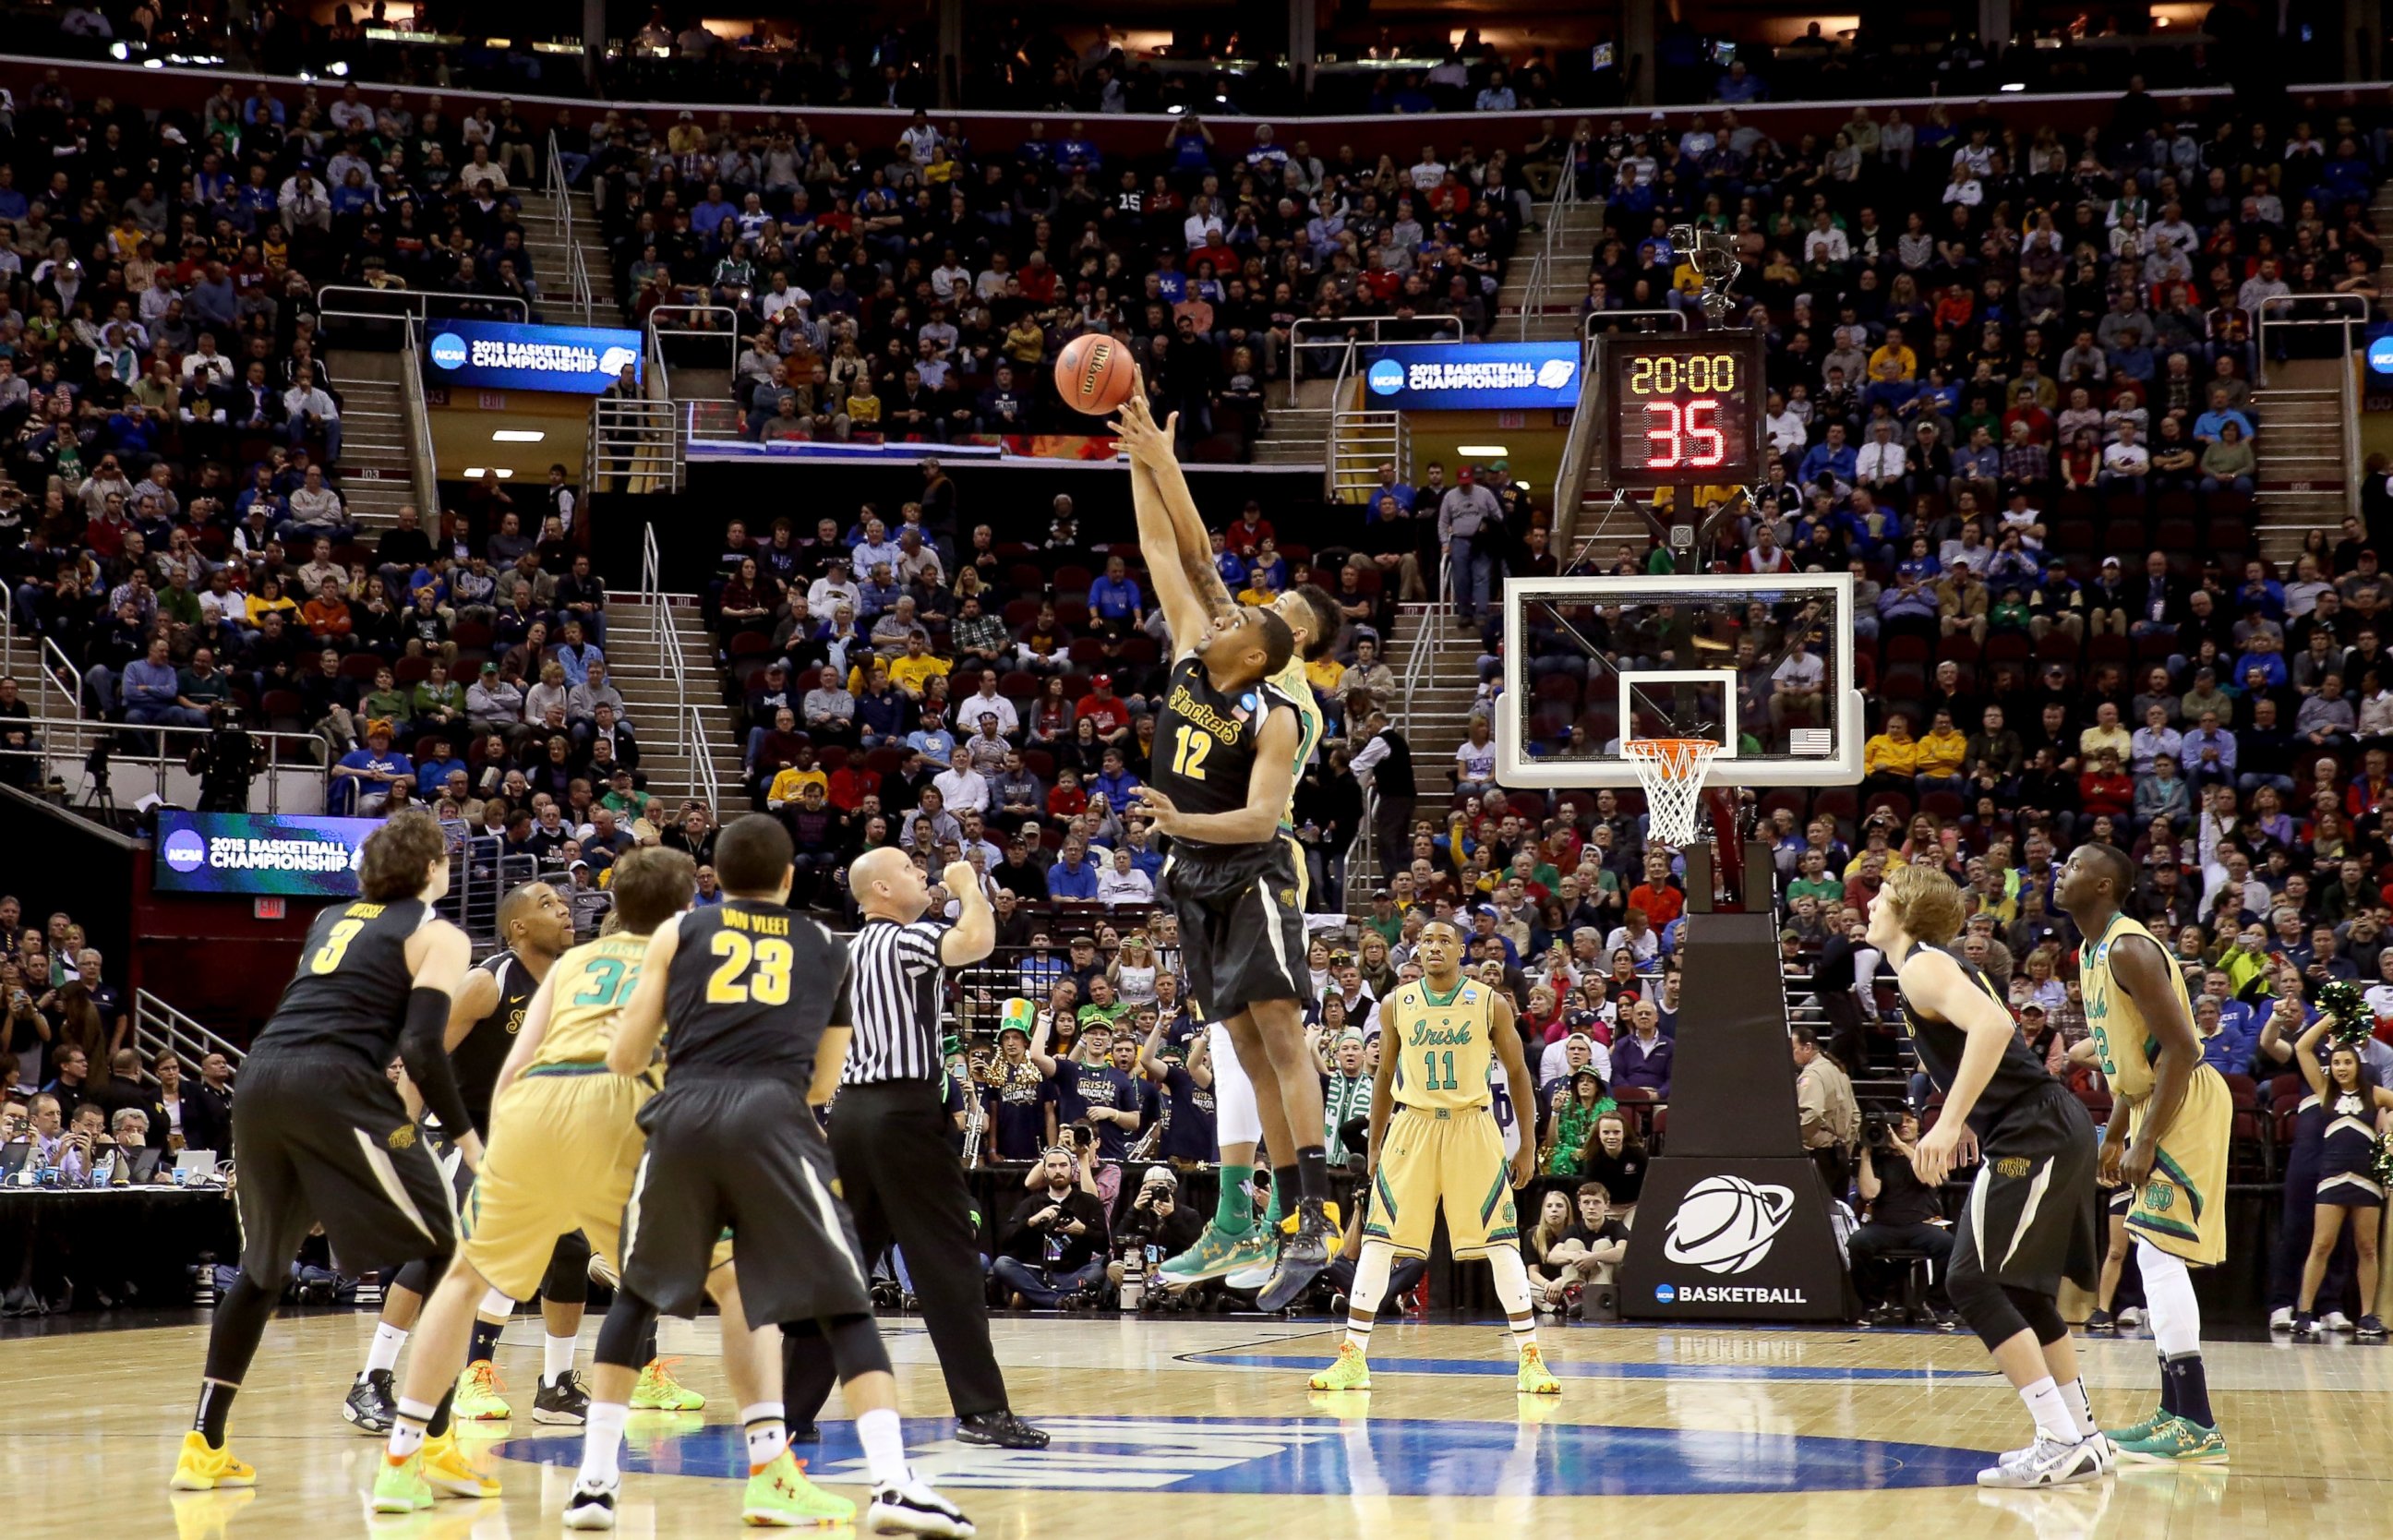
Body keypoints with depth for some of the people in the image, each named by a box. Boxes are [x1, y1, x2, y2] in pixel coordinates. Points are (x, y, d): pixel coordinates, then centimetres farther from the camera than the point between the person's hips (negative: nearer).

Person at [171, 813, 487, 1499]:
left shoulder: (332, 919, 26)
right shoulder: (438, 935, 8)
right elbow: (423, 1047, -5)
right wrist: (466, 1135, 2)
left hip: (260, 1080, 6)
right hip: (336, 1087, -6)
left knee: (263, 1266, 22)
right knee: (441, 1256, 4)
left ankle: (203, 1447, 20)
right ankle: (434, 1444, -6)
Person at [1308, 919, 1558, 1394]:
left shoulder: (1490, 1004, -2)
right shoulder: (1398, 1005, 4)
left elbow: (1517, 1073, 5)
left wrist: (1528, 1146, 3)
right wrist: (1374, 1146, 13)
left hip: (1472, 1128, -2)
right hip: (1412, 1126, 2)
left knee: (1501, 1243, -4)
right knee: (1378, 1242, -2)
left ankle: (1530, 1360, 2)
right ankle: (1353, 1358, 3)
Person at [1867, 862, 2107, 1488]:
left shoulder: (1921, 966, -9)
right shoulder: (1943, 963, 21)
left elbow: (1993, 1025, -27)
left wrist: (1949, 1123, -31)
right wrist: (1965, 1118, 31)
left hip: (2032, 1133, -10)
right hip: (2055, 1128, 10)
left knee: (1972, 1282, -11)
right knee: (2019, 1289, 19)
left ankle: (2059, 1442, -15)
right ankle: (2082, 1440, 22)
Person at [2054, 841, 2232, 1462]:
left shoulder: (2129, 950, -19)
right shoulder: (2093, 952, 13)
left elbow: (2181, 1048, -24)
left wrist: (2146, 1142, -24)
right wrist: (2116, 1134, 22)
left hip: (2187, 1103, -11)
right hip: (2154, 1102, 11)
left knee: (2160, 1255, -14)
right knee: (2154, 1260, 13)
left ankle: (2198, 1427, -15)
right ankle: (2177, 1413, 18)